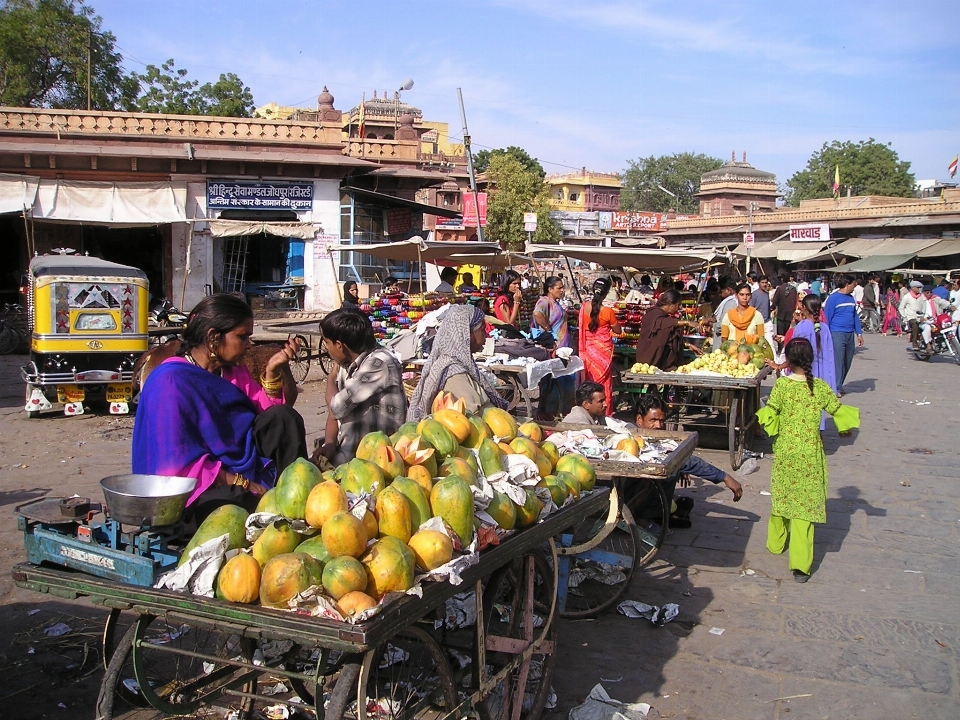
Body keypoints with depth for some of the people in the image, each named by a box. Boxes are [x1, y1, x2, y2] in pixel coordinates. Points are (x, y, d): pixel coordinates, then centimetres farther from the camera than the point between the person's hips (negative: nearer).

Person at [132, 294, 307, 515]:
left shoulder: (232, 370, 8)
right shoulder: (170, 382, -18)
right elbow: (177, 465, -23)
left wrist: (272, 371, -7)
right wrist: (242, 483, -22)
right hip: (202, 491, -8)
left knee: (284, 418, -8)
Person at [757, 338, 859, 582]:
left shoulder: (781, 385, -8)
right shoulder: (820, 387, -3)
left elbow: (770, 413, -12)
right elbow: (838, 410, 5)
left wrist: (761, 413, 10)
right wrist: (851, 421, 25)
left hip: (784, 452, 0)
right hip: (810, 454, 0)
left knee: (782, 496, 20)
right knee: (805, 502, 1)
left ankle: (776, 542, 39)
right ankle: (800, 564, -4)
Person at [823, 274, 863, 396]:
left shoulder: (851, 298, 12)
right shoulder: (833, 298, -8)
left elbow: (855, 316, 17)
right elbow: (827, 318, -8)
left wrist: (859, 333, 12)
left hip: (850, 335, 7)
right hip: (837, 334, -7)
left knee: (847, 362, 11)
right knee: (838, 361, -6)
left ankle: (839, 385, 25)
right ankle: (836, 388, 1)